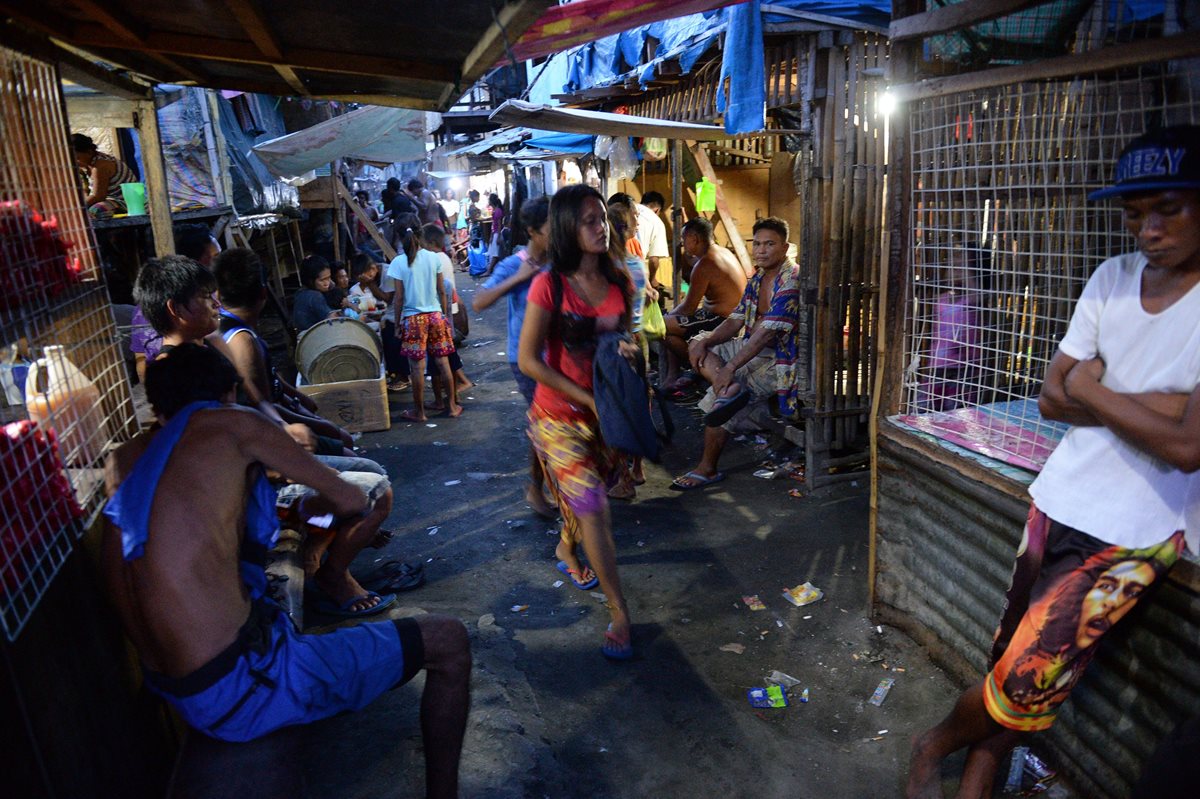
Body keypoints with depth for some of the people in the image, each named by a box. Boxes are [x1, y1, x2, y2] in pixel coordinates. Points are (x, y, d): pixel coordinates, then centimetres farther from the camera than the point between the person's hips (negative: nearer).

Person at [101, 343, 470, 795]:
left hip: (180, 699, 8)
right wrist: (307, 508, 21)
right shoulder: (232, 424, -9)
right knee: (448, 642, 3)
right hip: (247, 690, -7)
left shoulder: (121, 462, 7)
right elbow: (353, 503, -1)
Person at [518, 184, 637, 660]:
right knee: (594, 511, -7)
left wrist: (629, 349, -11)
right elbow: (528, 360, -16)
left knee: (585, 494, 21)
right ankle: (620, 613, 4)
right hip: (560, 416, -5)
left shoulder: (618, 281, 0)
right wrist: (589, 399, -18)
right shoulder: (549, 286, -16)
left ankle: (567, 548, 53)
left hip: (606, 413, 5)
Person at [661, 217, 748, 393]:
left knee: (663, 325, -13)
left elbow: (689, 307, -14)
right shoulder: (723, 252, 11)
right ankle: (672, 377, 12)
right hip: (732, 316, 11)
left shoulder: (704, 265, -20)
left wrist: (671, 314, 3)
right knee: (673, 319, 18)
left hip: (722, 321, -11)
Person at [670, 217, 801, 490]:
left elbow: (767, 332, -26)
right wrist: (706, 340, -11)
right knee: (697, 346, -2)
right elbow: (737, 320, 8)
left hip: (779, 360, -9)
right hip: (754, 350, 9)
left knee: (716, 402, -17)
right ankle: (730, 390, -29)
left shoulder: (791, 280, -19)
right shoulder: (758, 278, 10)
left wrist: (729, 368, -28)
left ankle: (707, 470, -3)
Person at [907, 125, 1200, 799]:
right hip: (1057, 499, 4)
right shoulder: (1113, 278, 3)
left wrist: (1091, 389, -9)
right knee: (1015, 661, 9)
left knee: (1028, 679, -4)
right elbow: (1053, 399, 3)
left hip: (1133, 534, -4)